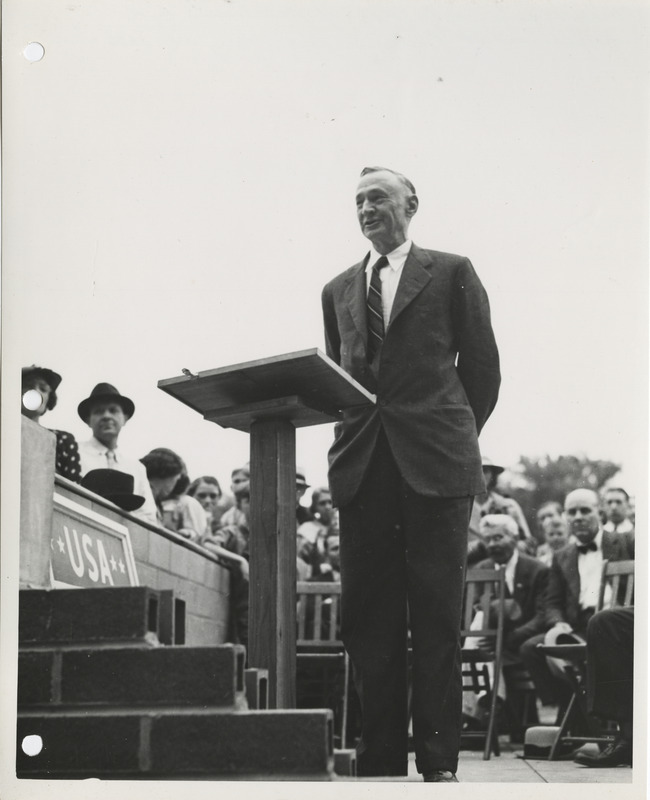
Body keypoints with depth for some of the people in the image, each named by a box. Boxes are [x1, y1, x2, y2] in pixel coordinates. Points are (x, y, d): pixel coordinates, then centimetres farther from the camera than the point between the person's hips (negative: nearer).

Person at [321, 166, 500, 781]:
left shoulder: (451, 273, 8)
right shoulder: (338, 290, 19)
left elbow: (481, 366, 9)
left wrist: (456, 436, 9)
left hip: (435, 462, -3)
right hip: (361, 464, 4)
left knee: (437, 614, -3)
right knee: (367, 615, 2)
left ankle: (438, 760, 1)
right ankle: (380, 757, 8)